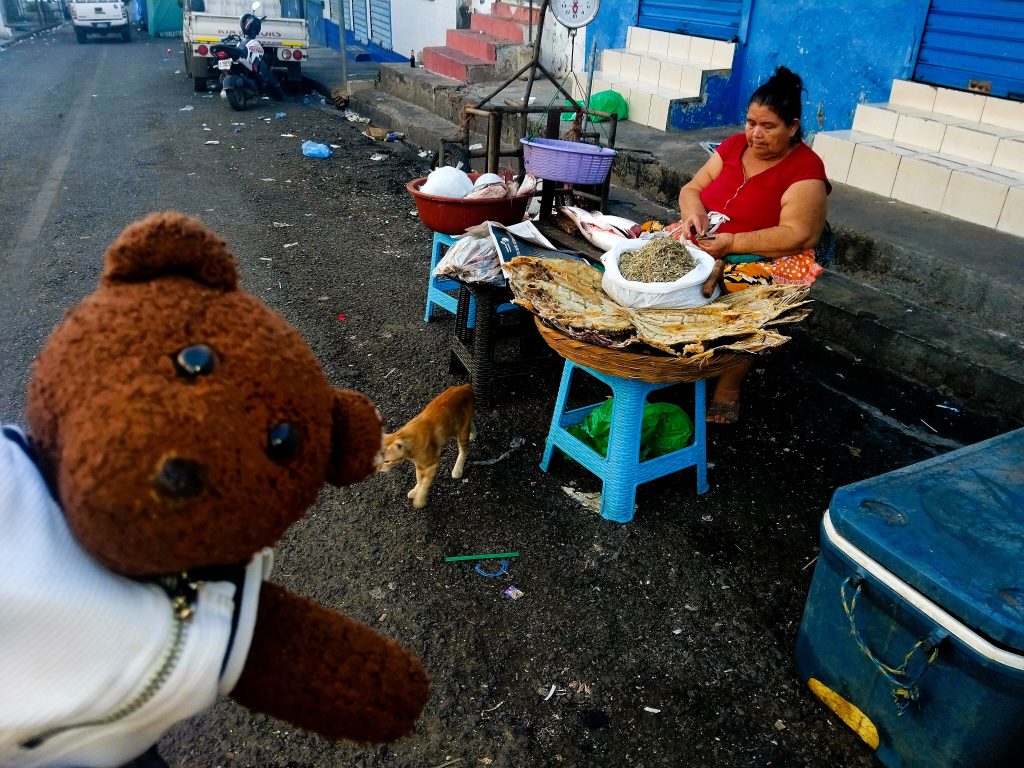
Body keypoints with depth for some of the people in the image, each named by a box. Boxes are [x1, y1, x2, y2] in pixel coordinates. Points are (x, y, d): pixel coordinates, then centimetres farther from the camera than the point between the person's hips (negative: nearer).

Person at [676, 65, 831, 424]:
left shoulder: (805, 169, -9)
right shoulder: (733, 146, 8)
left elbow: (797, 235, -17)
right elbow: (692, 188, 11)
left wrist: (733, 243, -25)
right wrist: (694, 213, -13)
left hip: (767, 260, -5)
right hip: (704, 244, 6)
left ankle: (727, 390, -19)